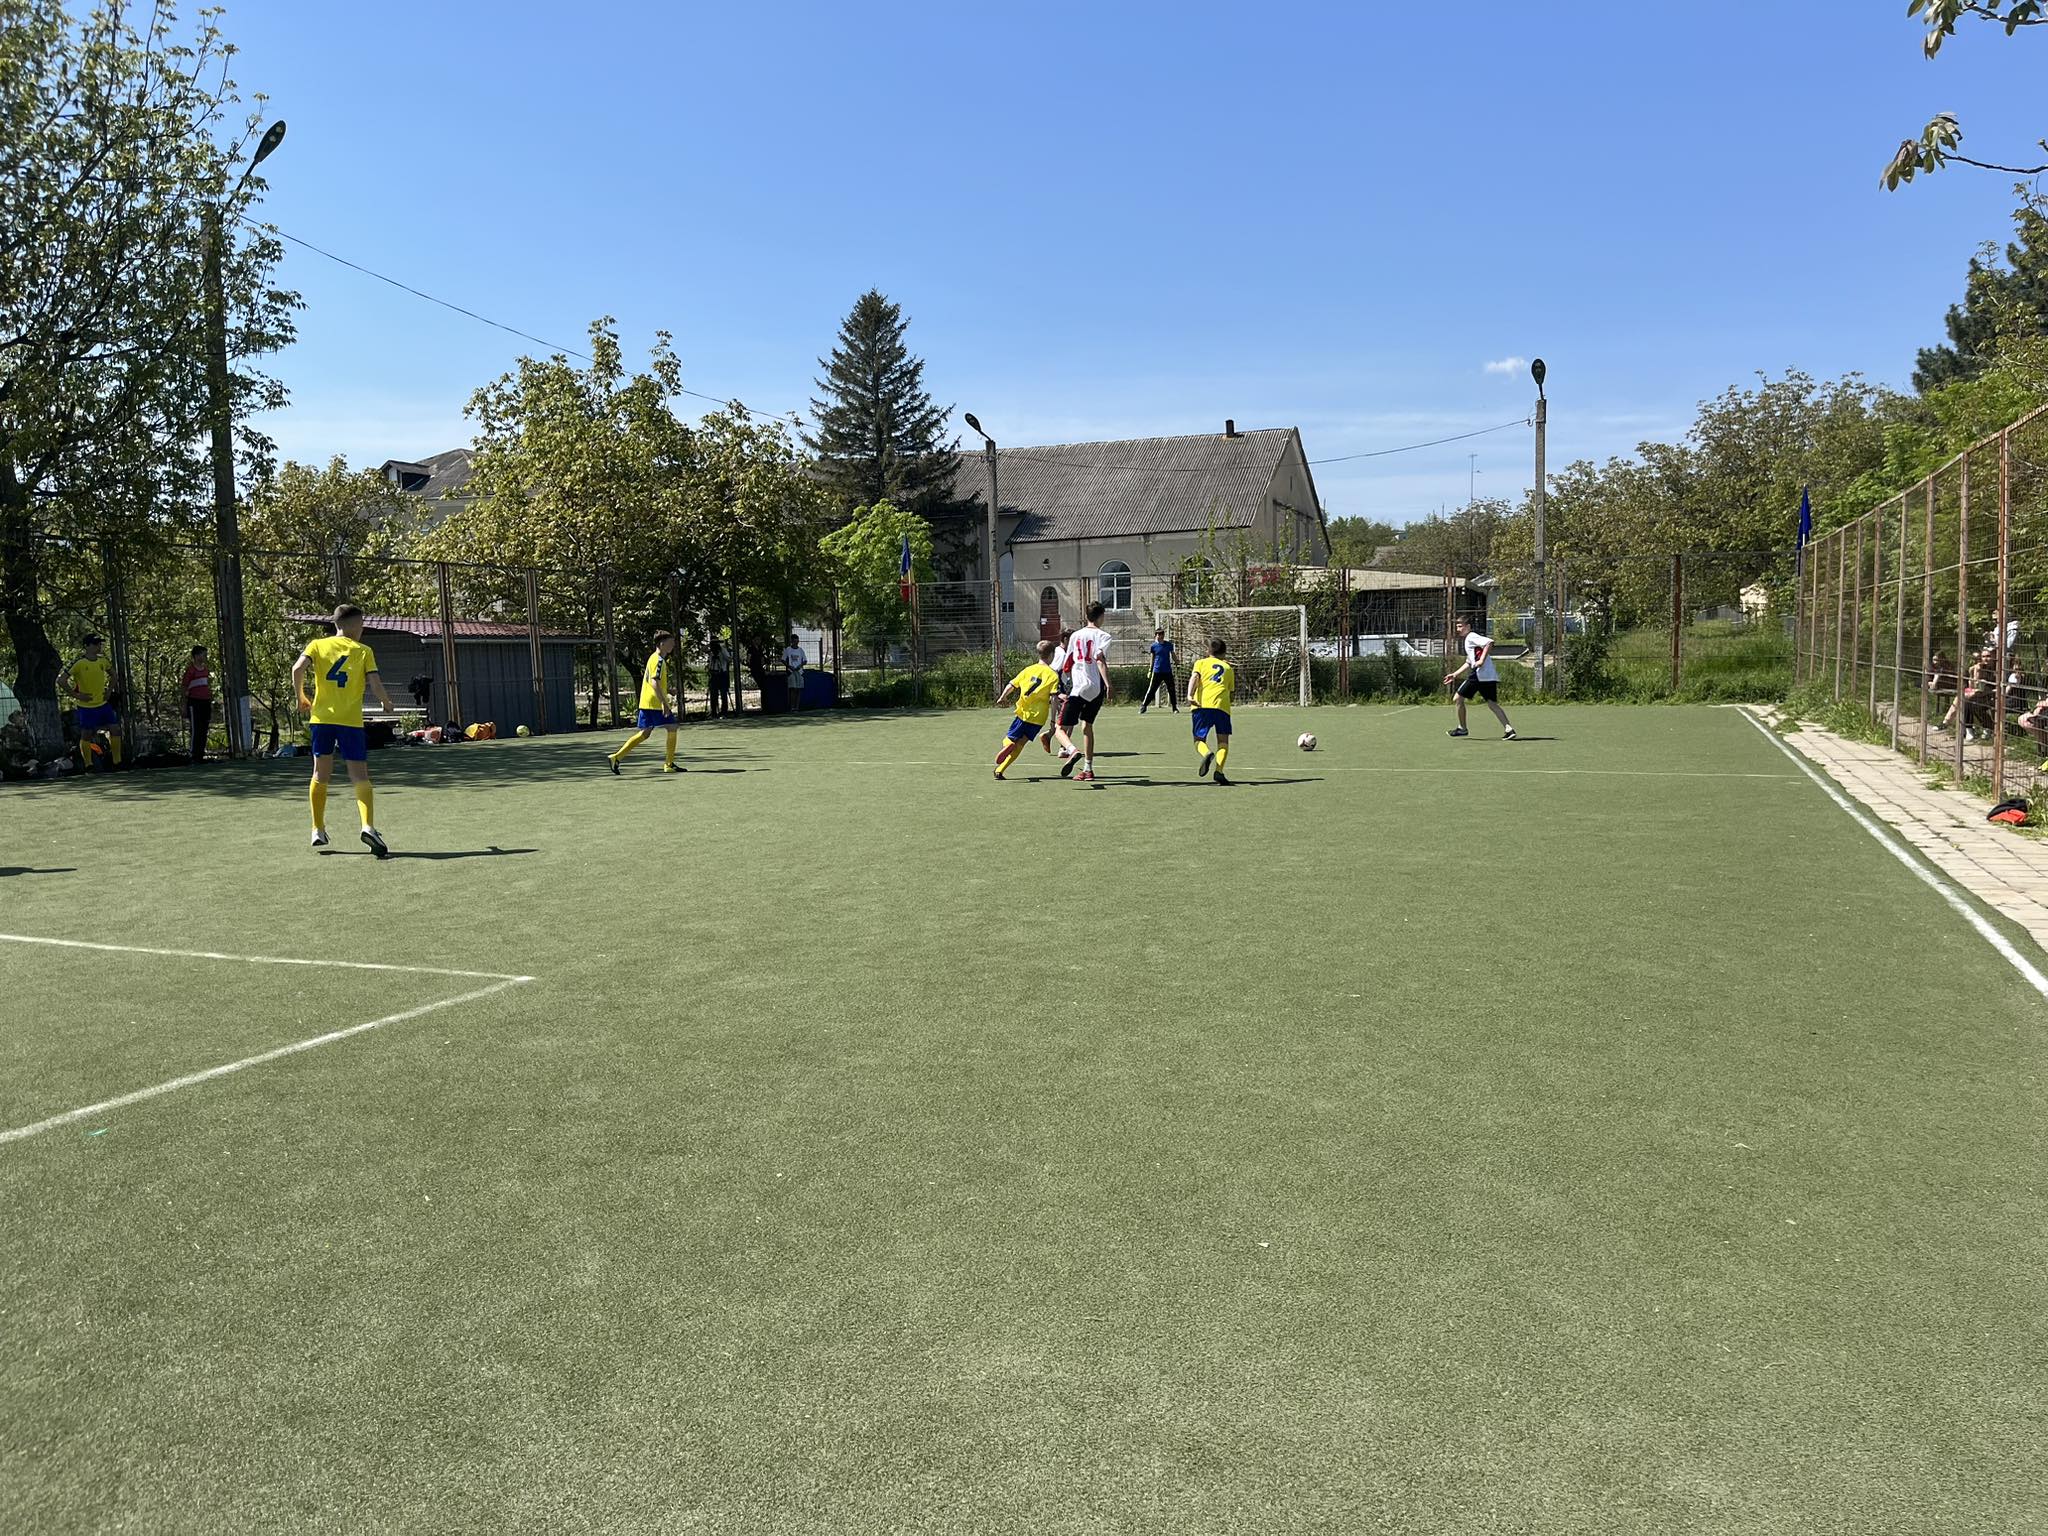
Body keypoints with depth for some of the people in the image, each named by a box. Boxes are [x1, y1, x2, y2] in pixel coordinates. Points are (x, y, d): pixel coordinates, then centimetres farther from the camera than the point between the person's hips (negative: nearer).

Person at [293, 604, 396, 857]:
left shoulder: (318, 645, 8)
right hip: (351, 721, -2)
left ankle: (318, 830, 20)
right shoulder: (364, 651, 3)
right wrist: (386, 702, 12)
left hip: (322, 718, 3)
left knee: (321, 775, 16)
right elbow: (375, 684, -7)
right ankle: (368, 826, -21)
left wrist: (301, 697, 7)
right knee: (360, 777, -1)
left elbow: (298, 669, -7)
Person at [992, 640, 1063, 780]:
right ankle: (999, 771, -10)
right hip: (1039, 717, -1)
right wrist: (1053, 720, -8)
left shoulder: (1028, 670, 7)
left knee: (1009, 739, 14)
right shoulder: (1053, 675, -1)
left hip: (1023, 712, 1)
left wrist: (1003, 697, 24)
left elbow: (1011, 685, 8)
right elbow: (1053, 698, -10)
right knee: (1020, 743, 6)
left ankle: (1008, 744, -22)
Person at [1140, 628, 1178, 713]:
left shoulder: (1169, 644, 4)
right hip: (1157, 671, -1)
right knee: (1151, 690, -1)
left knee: (1171, 690, 3)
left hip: (1168, 671, 1)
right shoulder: (1154, 646, 1)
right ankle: (1143, 706, 7)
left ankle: (1175, 707, 13)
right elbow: (1152, 659, 9)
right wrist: (1150, 671, 7)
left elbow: (1173, 655, 15)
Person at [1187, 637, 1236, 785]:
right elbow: (1232, 694, 24)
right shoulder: (1228, 668, 25)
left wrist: (1189, 695, -15)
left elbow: (1194, 677, -1)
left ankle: (1207, 753, -29)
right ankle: (1219, 771, -19)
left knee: (1199, 739, 6)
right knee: (1223, 741, 4)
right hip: (1221, 706, 1)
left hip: (1201, 705, 0)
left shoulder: (1201, 663, 21)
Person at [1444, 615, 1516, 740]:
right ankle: (1508, 729, -6)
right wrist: (1455, 675, 32)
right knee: (1492, 704, 6)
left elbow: (1490, 642, -21)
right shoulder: (1467, 640, 26)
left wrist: (1481, 660, -24)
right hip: (1490, 677, 10)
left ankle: (1462, 728, 9)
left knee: (1458, 698, 1)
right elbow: (1469, 663, 34)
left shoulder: (1471, 637, -4)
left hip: (1479, 674, -10)